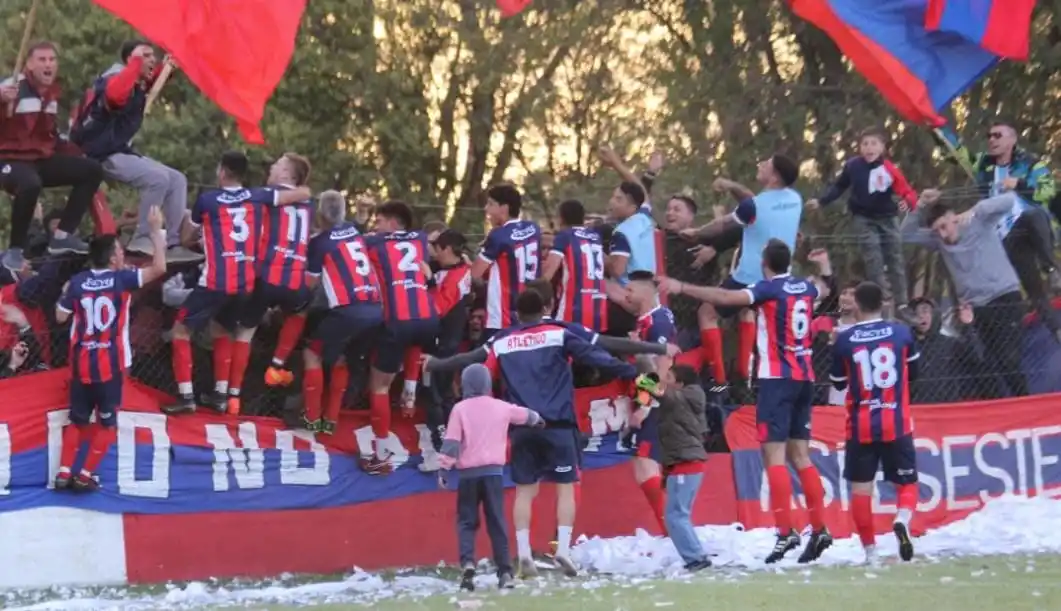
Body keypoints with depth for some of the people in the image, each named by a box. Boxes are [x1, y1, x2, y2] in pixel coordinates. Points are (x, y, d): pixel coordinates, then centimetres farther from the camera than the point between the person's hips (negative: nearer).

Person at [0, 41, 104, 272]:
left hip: (42, 159, 9)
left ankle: (62, 236, 0)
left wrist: (68, 154, 17)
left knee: (92, 170, 3)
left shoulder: (53, 92, 11)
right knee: (30, 184, -41)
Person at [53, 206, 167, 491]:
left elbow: (60, 317, 6)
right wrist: (156, 229, -10)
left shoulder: (77, 282, -1)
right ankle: (85, 476, 4)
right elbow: (159, 268, -16)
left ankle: (64, 473, 9)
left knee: (77, 420, 16)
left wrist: (64, 295, 24)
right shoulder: (122, 279, -10)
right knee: (107, 423, 9)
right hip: (109, 364, -3)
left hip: (81, 363, 3)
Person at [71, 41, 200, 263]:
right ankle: (141, 241, -18)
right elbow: (115, 95, -42)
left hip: (121, 152, 10)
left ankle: (174, 244, -3)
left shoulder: (139, 85, 11)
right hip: (101, 156, -10)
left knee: (177, 180, 5)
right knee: (158, 177, -26)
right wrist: (135, 62, -31)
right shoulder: (115, 79, -17)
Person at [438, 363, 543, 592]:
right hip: (493, 471, 2)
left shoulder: (460, 409, -1)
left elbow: (451, 442, -7)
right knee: (497, 522, 4)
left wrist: (444, 469, -3)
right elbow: (525, 415, 29)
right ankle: (505, 572, -1)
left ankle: (467, 562, -18)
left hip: (468, 472, -2)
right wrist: (537, 419, 51)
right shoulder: (501, 408, 9)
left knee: (467, 521, 5)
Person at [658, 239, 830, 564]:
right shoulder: (806, 288, 11)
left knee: (774, 455, -9)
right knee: (800, 455, 13)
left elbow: (727, 297, -24)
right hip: (805, 378, 7)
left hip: (777, 378, -7)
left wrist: (682, 288, -22)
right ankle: (819, 529, 10)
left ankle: (786, 531, -19)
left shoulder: (769, 289, -9)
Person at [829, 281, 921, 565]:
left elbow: (838, 384, 8)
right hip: (896, 424, 1)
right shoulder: (902, 333, -1)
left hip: (861, 427, 0)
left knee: (861, 489, 8)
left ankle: (870, 551, 5)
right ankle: (903, 518, -21)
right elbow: (913, 373, 14)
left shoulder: (844, 340, -5)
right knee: (907, 483, 10)